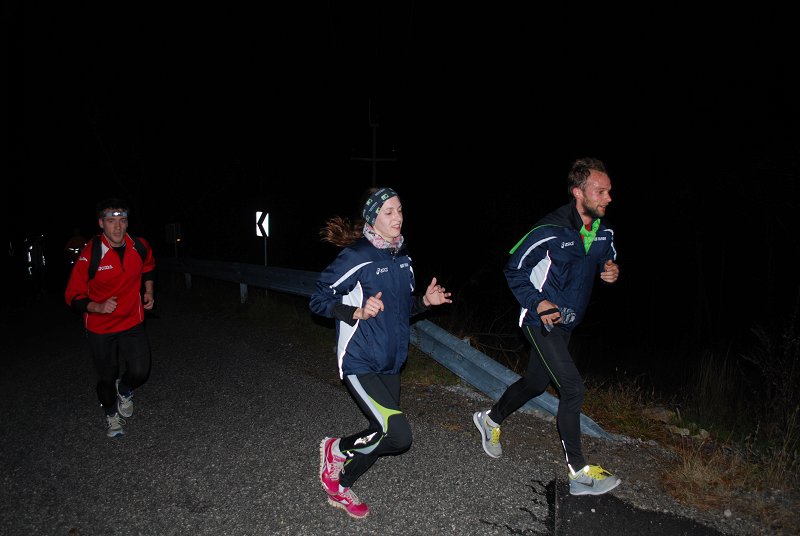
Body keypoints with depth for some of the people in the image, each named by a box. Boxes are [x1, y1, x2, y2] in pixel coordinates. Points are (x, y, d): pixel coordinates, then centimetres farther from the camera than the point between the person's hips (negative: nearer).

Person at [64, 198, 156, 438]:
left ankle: (125, 390, 29)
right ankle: (112, 415, 42)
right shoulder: (90, 254, -21)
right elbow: (73, 296, -14)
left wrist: (149, 292, 5)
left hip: (132, 323, 2)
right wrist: (98, 307, -30)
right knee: (107, 378, 13)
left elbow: (148, 268, 16)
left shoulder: (140, 247, -10)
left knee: (140, 372, -8)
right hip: (100, 329, -2)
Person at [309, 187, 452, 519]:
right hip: (360, 363, -8)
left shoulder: (402, 257, 8)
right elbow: (319, 300, -11)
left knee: (381, 434, 12)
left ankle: (340, 486, 36)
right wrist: (358, 312, -25)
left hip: (390, 363, 8)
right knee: (398, 435, -16)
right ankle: (336, 450, 12)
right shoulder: (356, 256, -16)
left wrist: (425, 301, 0)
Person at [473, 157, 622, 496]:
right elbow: (514, 269, -12)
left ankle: (490, 420, 43)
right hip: (541, 320, -8)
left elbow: (606, 261, 19)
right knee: (572, 387, -14)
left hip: (566, 322, 8)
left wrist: (610, 271, -5)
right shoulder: (551, 231, -21)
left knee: (537, 383, 18)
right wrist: (538, 303, -21)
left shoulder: (604, 232, 0)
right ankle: (579, 473, -3)